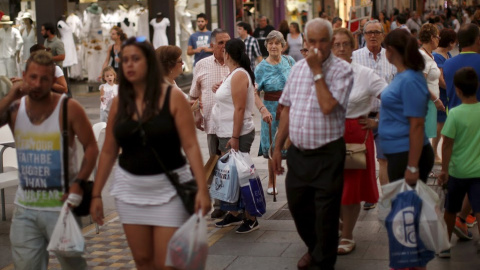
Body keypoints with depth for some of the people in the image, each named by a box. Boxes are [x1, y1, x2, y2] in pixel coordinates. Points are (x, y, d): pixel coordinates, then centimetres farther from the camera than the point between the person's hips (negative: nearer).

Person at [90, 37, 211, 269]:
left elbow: (190, 145, -12)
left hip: (168, 188, -4)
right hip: (130, 189, 4)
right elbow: (108, 152, 7)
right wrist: (96, 194, 7)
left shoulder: (173, 98, -8)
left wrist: (202, 188, -20)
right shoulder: (119, 103, 3)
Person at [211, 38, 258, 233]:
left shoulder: (239, 75, -16)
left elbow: (239, 109, -21)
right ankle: (233, 213, 22)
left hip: (237, 135, -10)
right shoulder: (233, 74, 13)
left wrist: (235, 137, -22)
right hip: (226, 134, 10)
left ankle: (250, 219, 0)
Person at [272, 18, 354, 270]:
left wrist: (317, 70, -16)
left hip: (327, 154, -5)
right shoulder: (298, 68, 7)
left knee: (325, 213, 3)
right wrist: (278, 147, 11)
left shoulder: (342, 70, -10)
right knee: (297, 206, 17)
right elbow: (287, 109, 12)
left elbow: (327, 106, -24)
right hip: (297, 152, 6)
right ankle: (313, 247, 42)